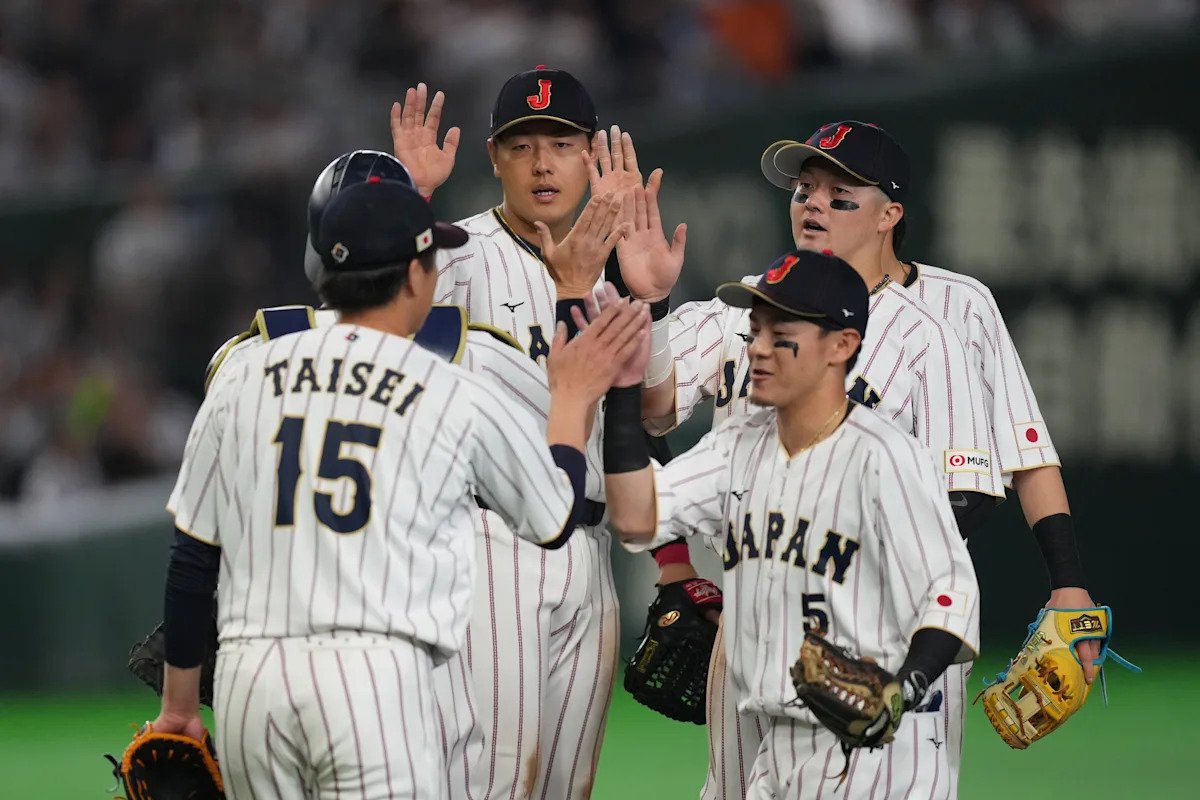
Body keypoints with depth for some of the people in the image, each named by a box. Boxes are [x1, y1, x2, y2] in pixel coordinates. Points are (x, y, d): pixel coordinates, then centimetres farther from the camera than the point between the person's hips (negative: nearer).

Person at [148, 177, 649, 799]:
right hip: (374, 672, -4)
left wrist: (180, 708, 21)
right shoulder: (460, 398, 5)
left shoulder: (241, 378, 11)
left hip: (247, 675, 4)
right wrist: (573, 399, 36)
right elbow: (557, 520, 21)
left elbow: (191, 561, 13)